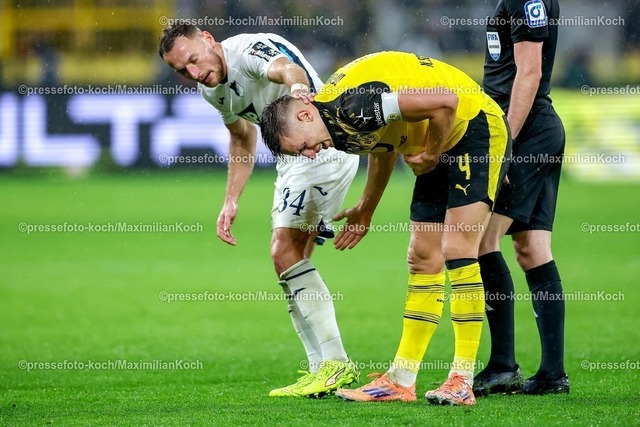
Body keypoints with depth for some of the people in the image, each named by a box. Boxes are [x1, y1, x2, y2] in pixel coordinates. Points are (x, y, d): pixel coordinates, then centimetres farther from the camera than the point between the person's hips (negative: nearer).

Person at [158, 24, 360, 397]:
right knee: (292, 258, 10)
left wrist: (298, 86, -69)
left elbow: (286, 68, -45)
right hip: (294, 156, 10)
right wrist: (231, 202, 16)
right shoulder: (212, 88, 7)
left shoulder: (250, 49, -22)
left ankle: (334, 363, -15)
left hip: (326, 146, -10)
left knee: (285, 252, -16)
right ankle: (323, 367, 15)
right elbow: (243, 139, 23)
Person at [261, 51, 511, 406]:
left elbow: (445, 101, -31)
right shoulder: (339, 130, 0)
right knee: (423, 258, 8)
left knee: (456, 250, -16)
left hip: (475, 126, -10)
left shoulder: (352, 106, -30)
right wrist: (365, 210, 28)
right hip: (444, 145, 10)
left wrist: (430, 153, -16)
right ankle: (400, 382, 11)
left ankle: (462, 382, -14)